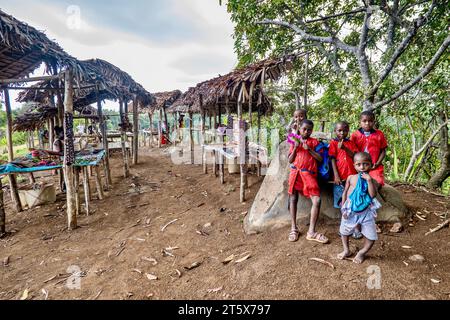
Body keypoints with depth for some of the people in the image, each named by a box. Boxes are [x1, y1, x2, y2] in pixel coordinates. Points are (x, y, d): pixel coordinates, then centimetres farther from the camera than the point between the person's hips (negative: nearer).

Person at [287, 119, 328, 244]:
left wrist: (309, 149, -11)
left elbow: (320, 159, -1)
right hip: (296, 172, 2)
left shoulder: (314, 142, 7)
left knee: (317, 200, -13)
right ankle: (294, 228, 17)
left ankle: (311, 232, -3)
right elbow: (290, 160, 7)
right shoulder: (295, 142, 11)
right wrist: (295, 148, -6)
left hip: (309, 174, -1)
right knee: (293, 199, 4)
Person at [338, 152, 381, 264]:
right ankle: (346, 250, 41)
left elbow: (373, 195, -21)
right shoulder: (351, 178, -3)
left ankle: (362, 252, 30)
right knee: (344, 231, 17)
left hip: (366, 212, -1)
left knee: (371, 236, 3)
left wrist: (369, 180, -25)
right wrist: (343, 207, 1)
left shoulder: (372, 181, -6)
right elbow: (345, 192, 4)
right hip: (350, 211, 1)